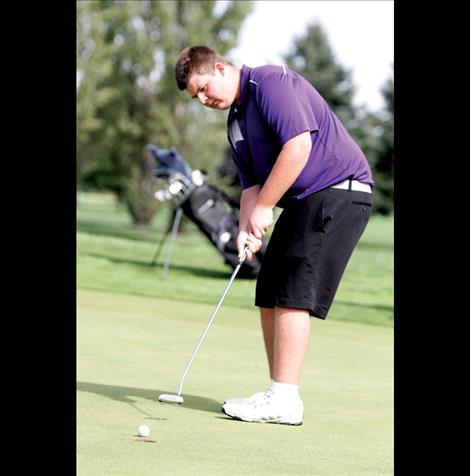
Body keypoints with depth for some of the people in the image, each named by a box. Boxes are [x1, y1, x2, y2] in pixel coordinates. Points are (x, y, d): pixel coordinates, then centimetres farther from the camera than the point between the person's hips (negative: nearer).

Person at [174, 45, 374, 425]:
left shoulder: (271, 83, -13)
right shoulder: (236, 121, 17)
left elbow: (298, 145, -23)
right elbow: (252, 184, 15)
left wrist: (264, 207, -18)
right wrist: (247, 230, -5)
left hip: (339, 190, -10)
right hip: (305, 202, 10)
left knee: (293, 294, -14)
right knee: (270, 296, 7)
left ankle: (284, 399, -13)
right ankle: (279, 395, 11)